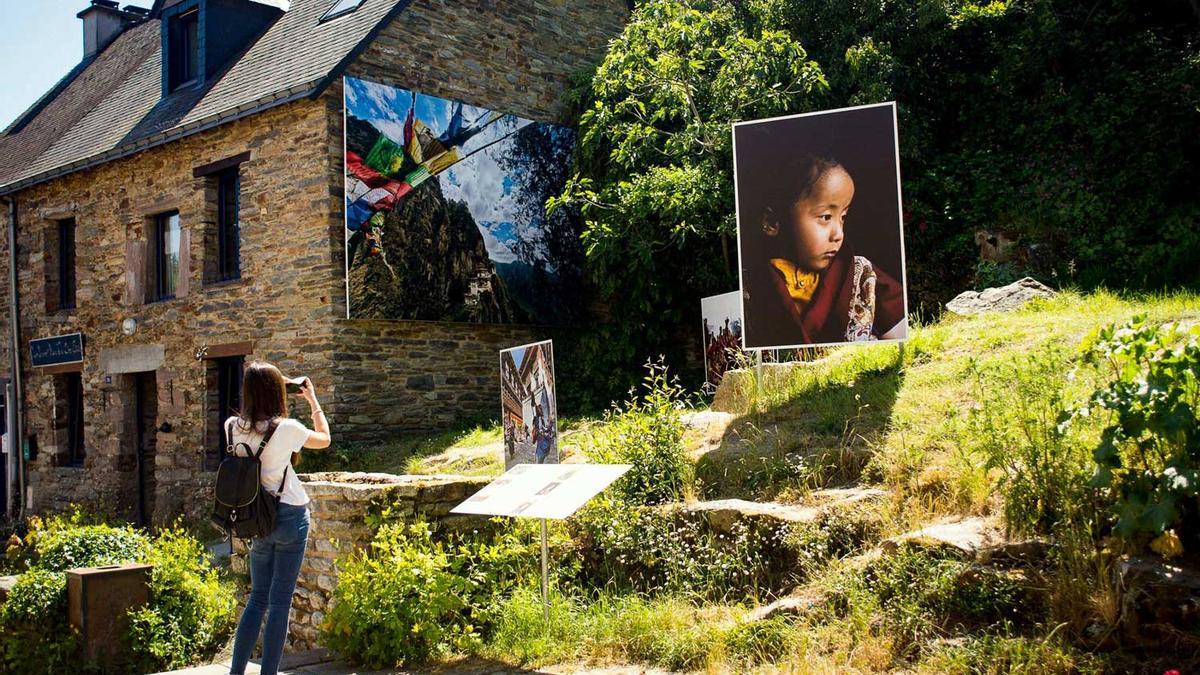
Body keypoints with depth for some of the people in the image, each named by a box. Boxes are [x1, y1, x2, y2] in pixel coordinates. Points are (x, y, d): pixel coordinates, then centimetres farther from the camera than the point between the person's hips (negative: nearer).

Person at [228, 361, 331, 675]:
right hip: (290, 517, -5)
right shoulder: (286, 429, -15)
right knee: (280, 602, 2)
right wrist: (312, 399, 12)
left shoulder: (233, 426, -4)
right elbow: (324, 439, 4)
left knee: (257, 598, 17)